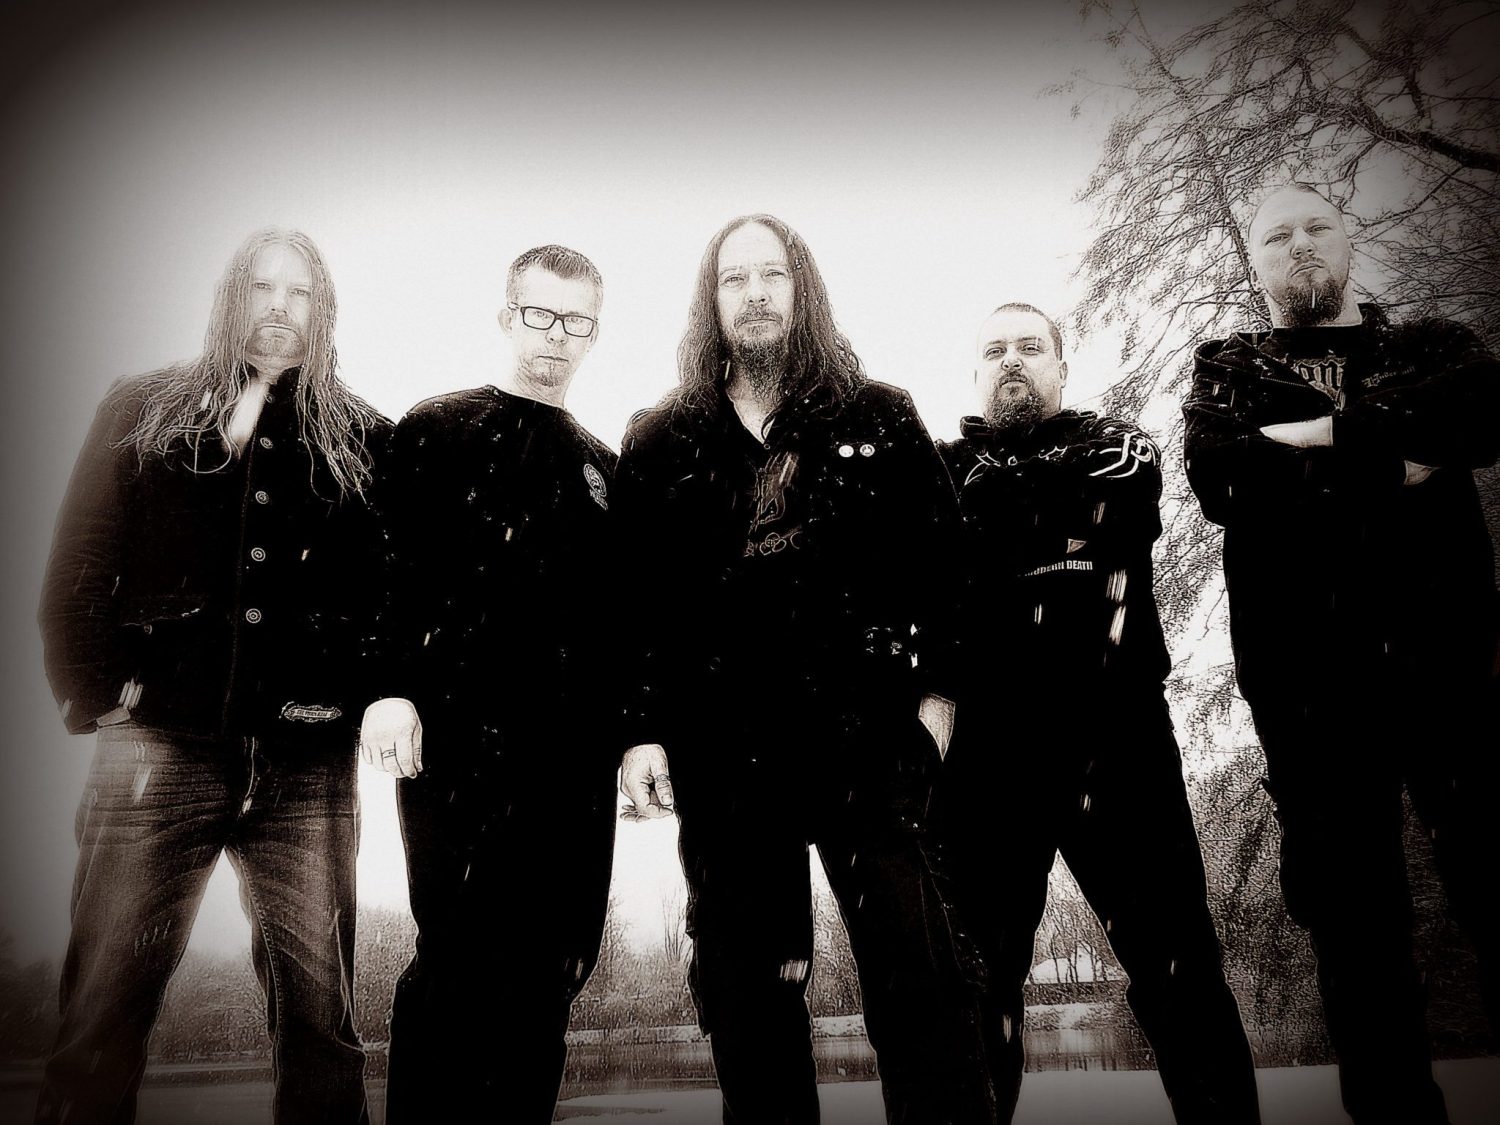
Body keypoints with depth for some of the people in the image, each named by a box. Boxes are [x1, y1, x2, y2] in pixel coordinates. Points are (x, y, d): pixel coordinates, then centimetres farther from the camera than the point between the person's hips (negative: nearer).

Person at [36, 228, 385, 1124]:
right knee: (102, 1016, 1)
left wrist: (371, 693, -3)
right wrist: (97, 690, -1)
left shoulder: (364, 442, 9)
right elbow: (78, 567, 8)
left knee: (322, 1020, 4)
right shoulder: (146, 413, 10)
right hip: (162, 750, 0)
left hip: (308, 769, 0)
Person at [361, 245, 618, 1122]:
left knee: (550, 969, 7)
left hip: (574, 753, 5)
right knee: (458, 960, -6)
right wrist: (390, 688, -15)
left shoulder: (603, 467, 19)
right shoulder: (437, 430, 7)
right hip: (458, 740, -4)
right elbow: (389, 566, -3)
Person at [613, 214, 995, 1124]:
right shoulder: (661, 444, 11)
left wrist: (937, 689, -4)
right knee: (748, 991, 9)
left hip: (866, 738, -1)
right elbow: (632, 598, 7)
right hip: (721, 752, 2)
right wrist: (640, 730, 1)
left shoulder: (879, 419, 9)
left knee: (919, 979, -4)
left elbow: (945, 560, 5)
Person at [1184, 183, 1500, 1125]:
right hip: (1309, 674, 0)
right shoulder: (1228, 370, 17)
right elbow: (1221, 478, -5)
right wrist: (1391, 460, -4)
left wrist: (1324, 436, -12)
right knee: (1354, 915, 4)